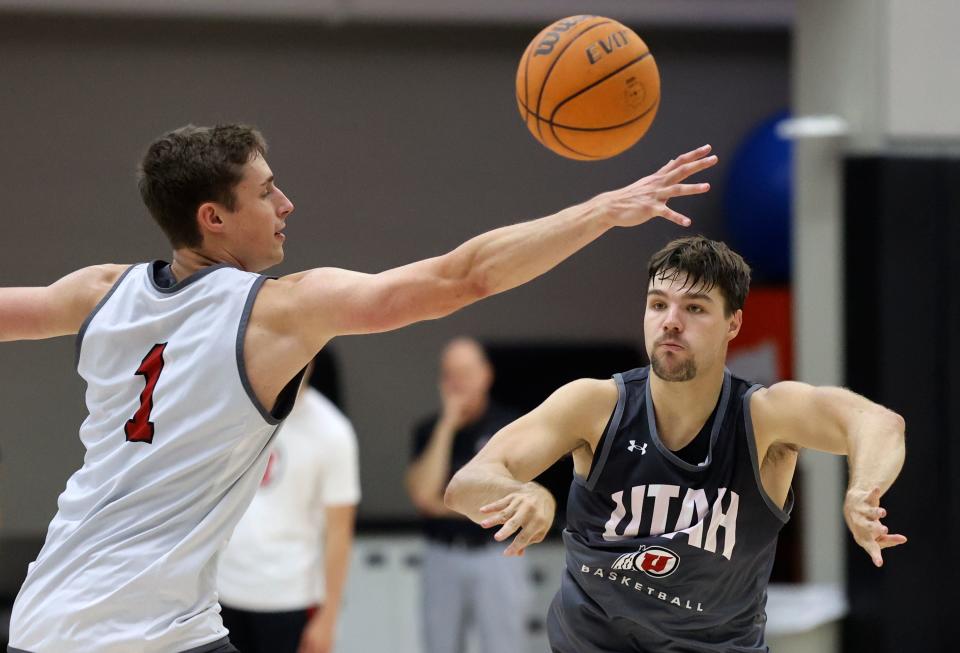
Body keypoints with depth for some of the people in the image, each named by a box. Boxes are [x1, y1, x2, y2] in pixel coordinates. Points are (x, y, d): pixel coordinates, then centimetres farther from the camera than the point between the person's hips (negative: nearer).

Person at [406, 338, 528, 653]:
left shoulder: (509, 426, -1)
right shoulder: (429, 431, 7)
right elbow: (423, 493, -9)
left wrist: (445, 503, -2)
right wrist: (447, 425, -9)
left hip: (495, 554, -3)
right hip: (443, 557, 3)